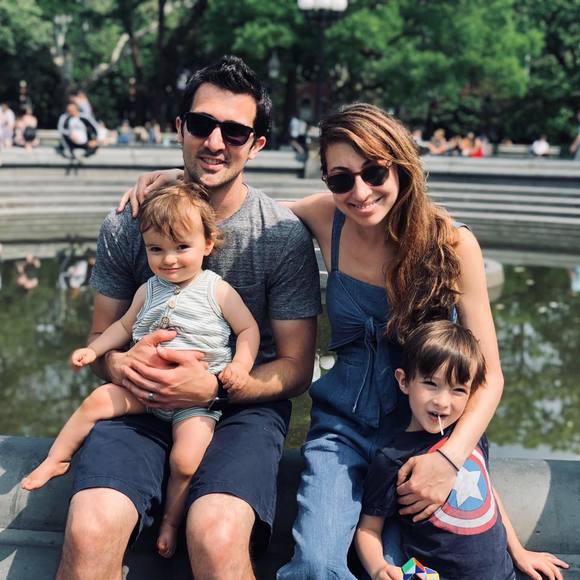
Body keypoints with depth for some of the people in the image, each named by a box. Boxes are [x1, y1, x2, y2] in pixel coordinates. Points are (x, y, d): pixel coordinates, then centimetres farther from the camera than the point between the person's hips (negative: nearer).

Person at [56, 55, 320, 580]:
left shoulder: (285, 235, -4)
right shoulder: (127, 224, 3)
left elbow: (296, 367, -1)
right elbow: (100, 338, 12)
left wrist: (214, 387, -19)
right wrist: (120, 364, -13)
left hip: (244, 403, -2)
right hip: (141, 400, 2)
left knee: (217, 537, -33)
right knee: (90, 530, -28)